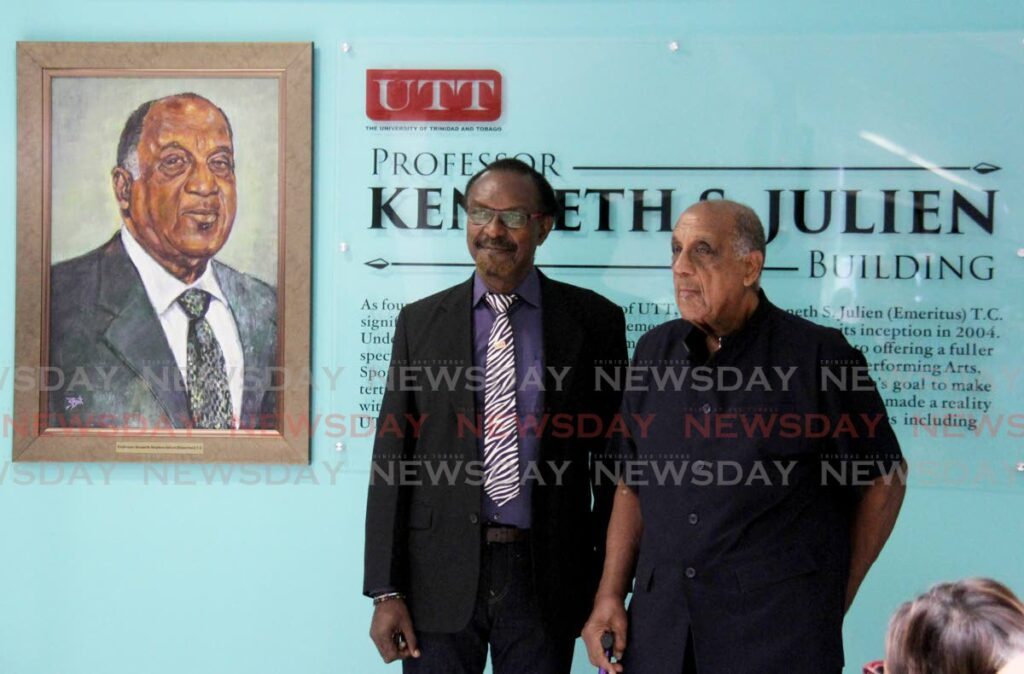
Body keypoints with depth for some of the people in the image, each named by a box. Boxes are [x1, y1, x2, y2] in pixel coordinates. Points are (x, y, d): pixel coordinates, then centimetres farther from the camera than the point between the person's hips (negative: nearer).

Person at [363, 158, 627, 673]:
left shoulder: (594, 320, 2)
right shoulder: (420, 321, 5)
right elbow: (391, 457, 3)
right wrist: (385, 591, -2)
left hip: (547, 576, -1)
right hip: (441, 573, 1)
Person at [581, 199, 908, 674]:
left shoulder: (819, 355, -6)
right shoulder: (654, 351, 9)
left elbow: (884, 477, 1)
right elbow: (632, 484, 13)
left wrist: (834, 598, 4)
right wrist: (610, 595, 4)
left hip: (779, 631, -4)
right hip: (661, 626, 5)